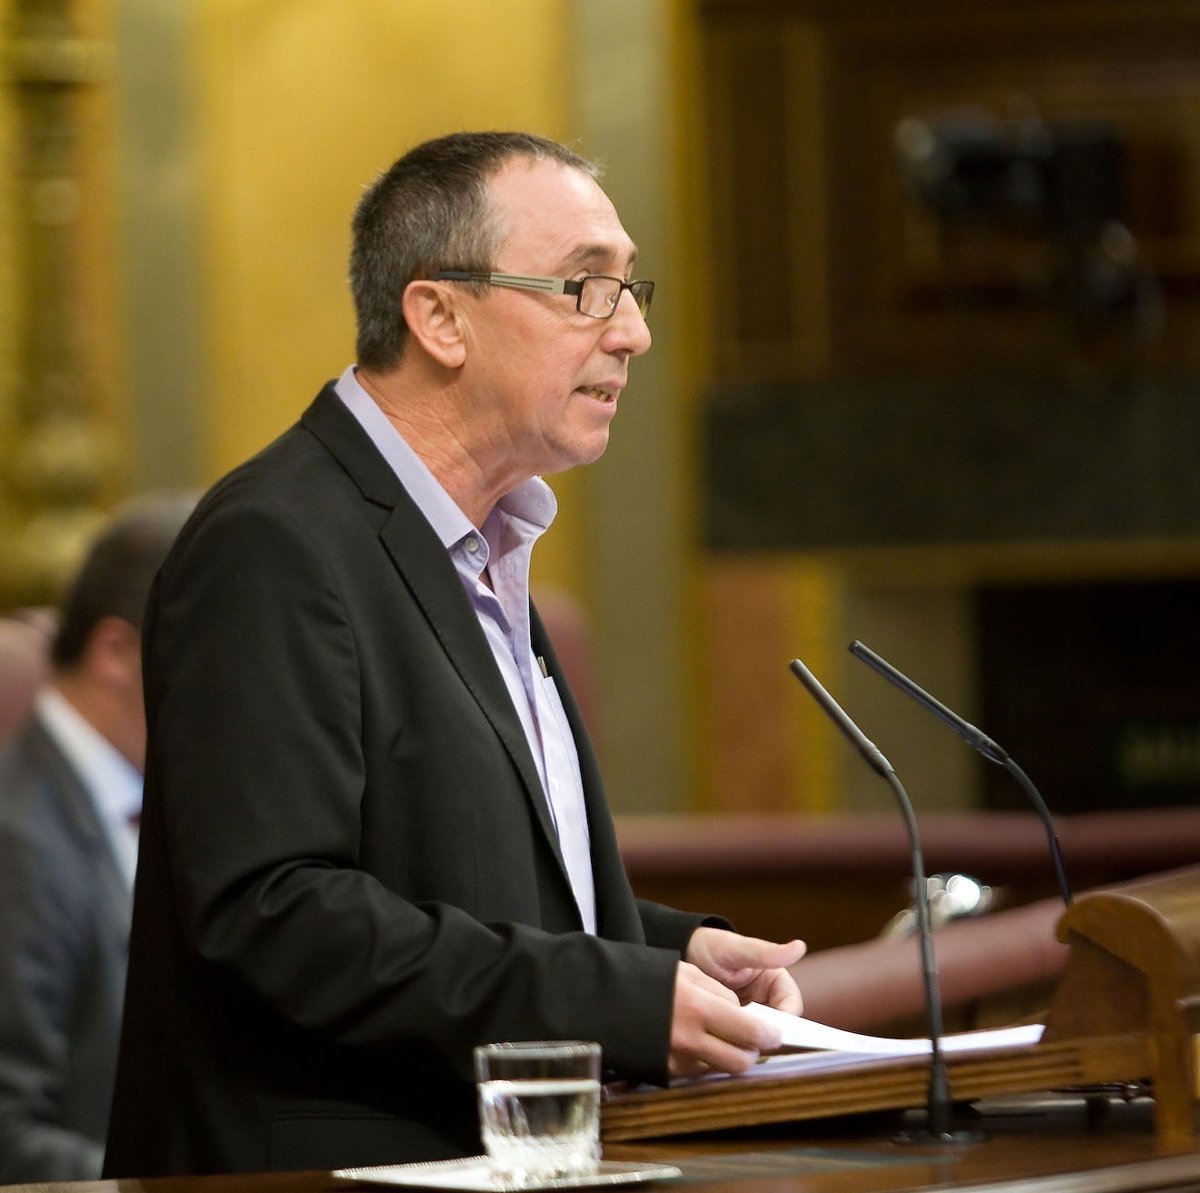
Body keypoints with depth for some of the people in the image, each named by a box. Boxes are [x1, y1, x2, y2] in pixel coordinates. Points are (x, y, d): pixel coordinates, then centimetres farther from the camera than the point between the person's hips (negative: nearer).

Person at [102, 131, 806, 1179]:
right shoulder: (274, 549, -12)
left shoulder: (484, 553, 21)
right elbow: (270, 909, -21)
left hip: (488, 1154, 9)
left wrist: (669, 949, 8)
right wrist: (625, 998, -21)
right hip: (322, 1165, -9)